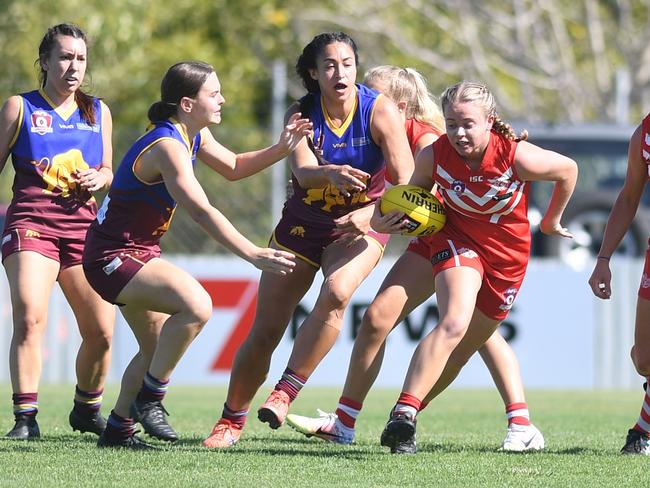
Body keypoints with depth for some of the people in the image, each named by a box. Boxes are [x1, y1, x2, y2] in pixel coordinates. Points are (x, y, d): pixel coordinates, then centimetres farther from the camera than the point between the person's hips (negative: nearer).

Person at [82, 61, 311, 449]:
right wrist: (253, 255, -39)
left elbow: (233, 167, 23)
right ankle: (150, 398, -15)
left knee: (158, 348, 19)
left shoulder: (194, 136, 6)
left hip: (138, 253, 11)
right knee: (196, 305, -29)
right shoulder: (168, 146, -25)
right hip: (113, 255, -11)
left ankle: (118, 428, 32)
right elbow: (202, 212, -33)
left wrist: (281, 150, 7)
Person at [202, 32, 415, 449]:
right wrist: (331, 173, -50)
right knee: (264, 332, 0)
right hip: (302, 226, 2)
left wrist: (369, 215, -37)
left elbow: (406, 184, -21)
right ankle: (232, 420, 21)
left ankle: (285, 394, -26)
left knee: (337, 291, -35)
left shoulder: (380, 111, -16)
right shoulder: (301, 113, -11)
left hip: (360, 227, -2)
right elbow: (302, 171, -27)